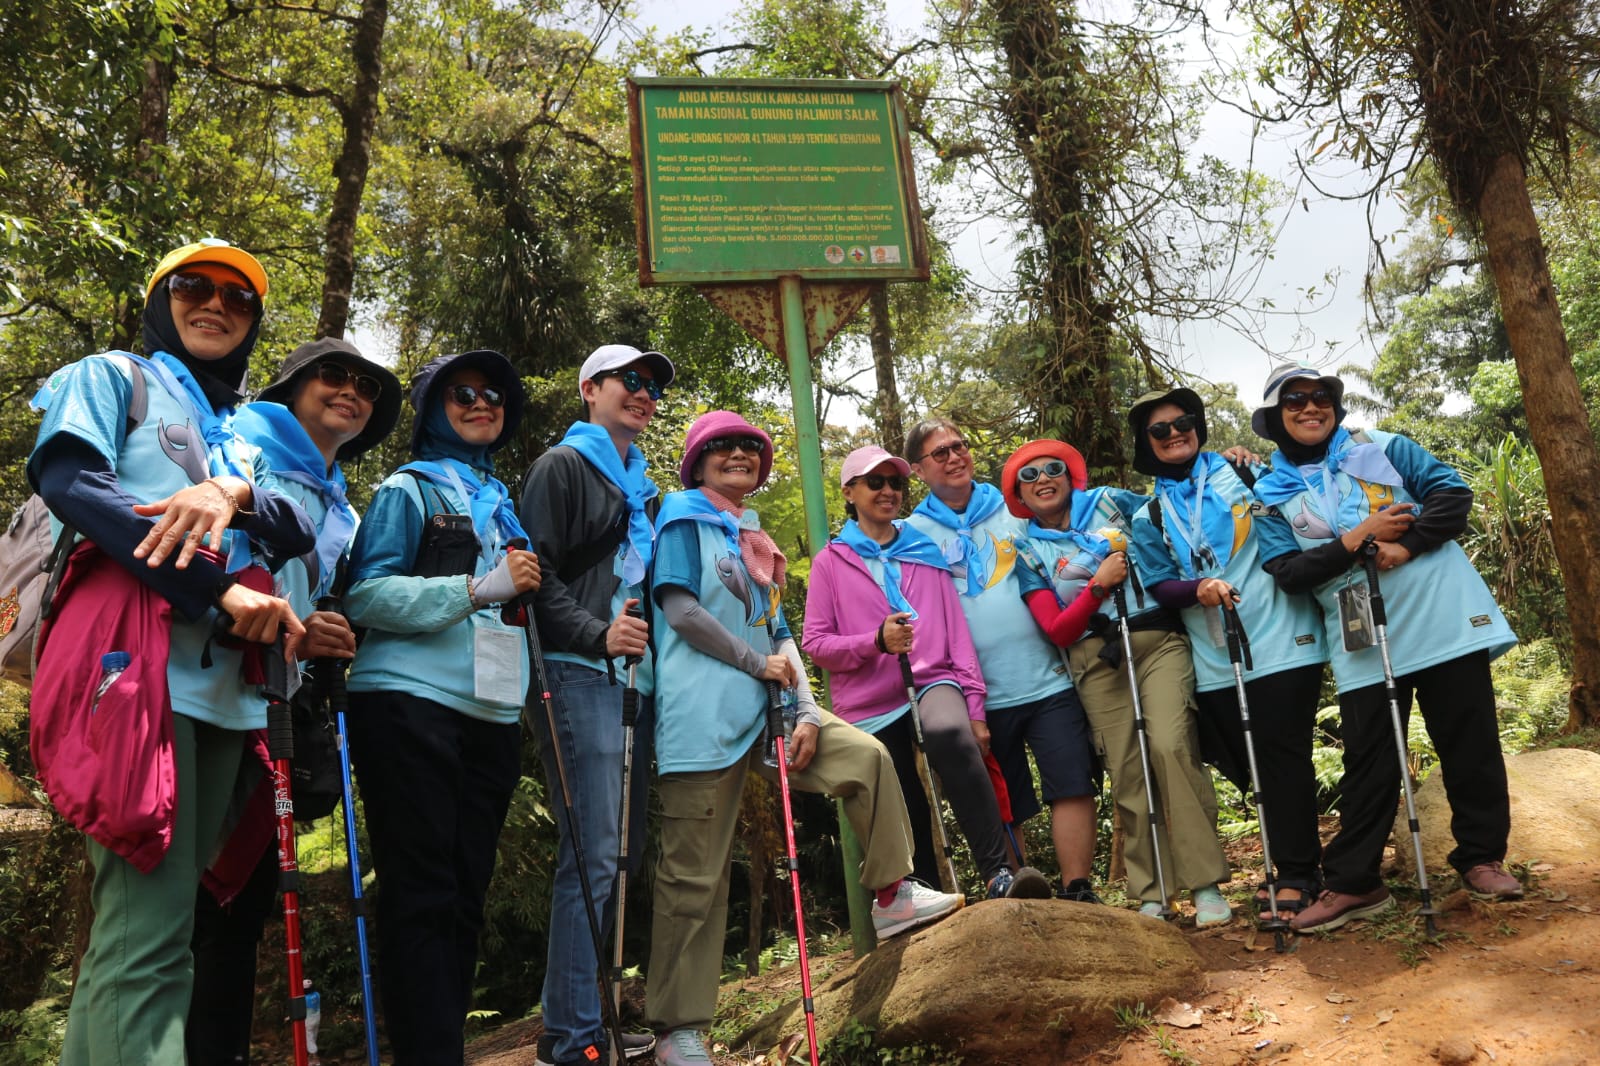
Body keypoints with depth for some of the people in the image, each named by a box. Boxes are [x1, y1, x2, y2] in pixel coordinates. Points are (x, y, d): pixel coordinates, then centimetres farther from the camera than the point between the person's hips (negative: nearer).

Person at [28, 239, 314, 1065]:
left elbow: (298, 535, 12)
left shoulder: (245, 435, 28)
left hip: (223, 682, 7)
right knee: (148, 935, -16)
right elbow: (68, 479, -7)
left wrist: (237, 492, -12)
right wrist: (219, 589, -15)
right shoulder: (113, 377, 12)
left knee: (140, 926, 8)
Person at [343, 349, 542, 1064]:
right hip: (411, 705, -6)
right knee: (423, 895, -6)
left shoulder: (503, 504, 21)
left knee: (466, 894, 8)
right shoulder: (409, 489, 3)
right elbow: (365, 596, -9)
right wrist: (476, 589, -16)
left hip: (491, 714, 6)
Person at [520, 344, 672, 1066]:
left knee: (607, 855, 10)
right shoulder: (563, 466, -1)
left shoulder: (639, 486, 24)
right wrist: (597, 634, -19)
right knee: (593, 855, -9)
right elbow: (537, 573, -11)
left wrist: (651, 635, 19)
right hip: (583, 676, -8)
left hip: (634, 675, 8)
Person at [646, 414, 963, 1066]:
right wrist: (757, 662, -7)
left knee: (867, 756, -5)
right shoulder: (684, 517, 1)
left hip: (761, 711, 7)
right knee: (695, 877, -4)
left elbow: (780, 637, 16)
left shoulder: (757, 542, 21)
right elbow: (679, 608, -12)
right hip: (703, 718, -7)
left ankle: (892, 897, 9)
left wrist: (807, 712, 2)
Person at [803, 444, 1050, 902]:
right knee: (910, 825, 1)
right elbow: (815, 642, 2)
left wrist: (974, 705, 1)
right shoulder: (831, 561, 8)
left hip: (933, 682, 0)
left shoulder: (927, 552, 15)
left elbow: (956, 628, 10)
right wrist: (876, 640, -16)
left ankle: (997, 874, -36)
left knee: (950, 733, -35)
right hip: (871, 707, 1)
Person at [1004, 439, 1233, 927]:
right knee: (1126, 773, -5)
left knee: (1171, 745, -19)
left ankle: (1205, 883, -11)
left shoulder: (1110, 501, 10)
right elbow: (1057, 631, 1)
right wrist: (1098, 585, -11)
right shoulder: (1029, 552, 9)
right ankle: (1151, 895, 7)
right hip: (1097, 660, 1)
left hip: (1158, 639, -1)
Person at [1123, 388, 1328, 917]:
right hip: (1214, 661, 3)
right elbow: (1158, 585, 2)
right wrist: (1198, 590, -16)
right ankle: (1298, 861, 24)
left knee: (1281, 756, -4)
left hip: (1282, 641, -3)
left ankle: (1297, 872, 7)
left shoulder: (1242, 472, 5)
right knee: (1249, 768, 8)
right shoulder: (1149, 517, 11)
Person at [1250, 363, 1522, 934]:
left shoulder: (1383, 448, 5)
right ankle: (1351, 882, 10)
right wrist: (1355, 542, -16)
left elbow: (1453, 492, -1)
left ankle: (1481, 856, 22)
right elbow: (1287, 572, -6)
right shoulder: (1272, 495, 4)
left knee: (1470, 744, 7)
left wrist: (1405, 544, -15)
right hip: (1362, 641, 0)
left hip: (1443, 616, 0)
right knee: (1368, 763, 3)